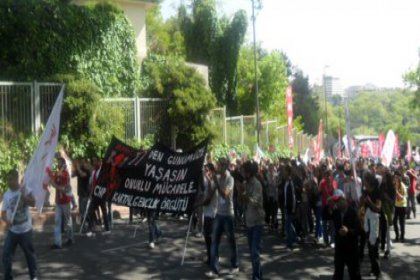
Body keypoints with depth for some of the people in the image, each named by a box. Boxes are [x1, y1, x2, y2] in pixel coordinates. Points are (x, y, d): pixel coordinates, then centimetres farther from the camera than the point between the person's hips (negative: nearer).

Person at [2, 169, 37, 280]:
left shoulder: (25, 190, -8)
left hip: (25, 229, -2)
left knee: (29, 254, 12)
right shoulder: (6, 195, -2)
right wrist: (7, 221, -21)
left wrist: (23, 196, -29)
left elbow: (33, 203, -18)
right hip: (12, 231, 2)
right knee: (6, 254, -1)